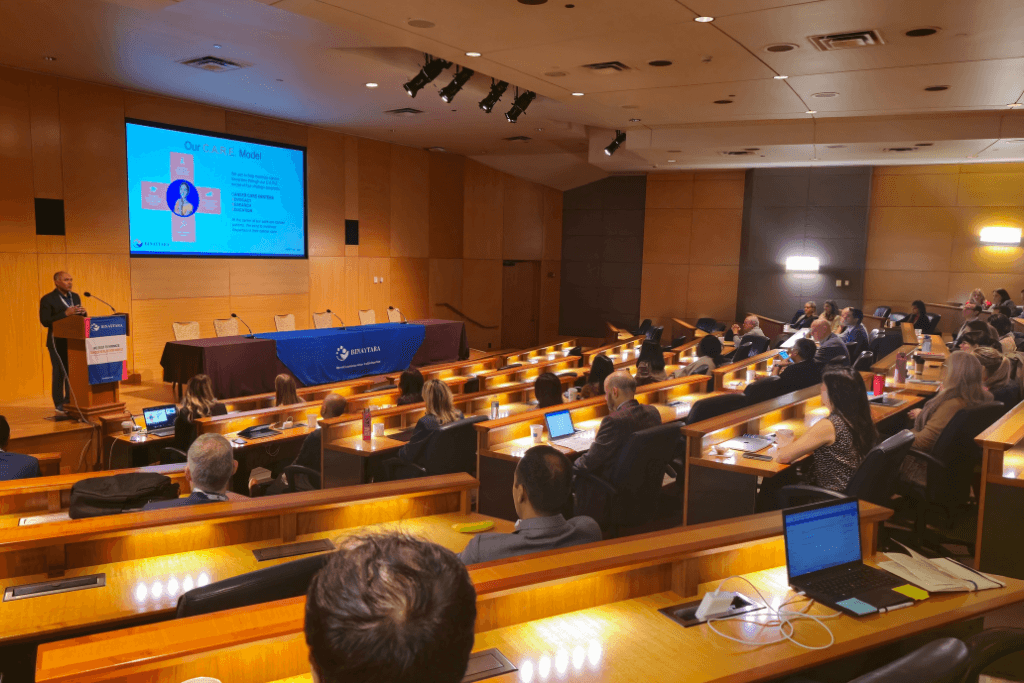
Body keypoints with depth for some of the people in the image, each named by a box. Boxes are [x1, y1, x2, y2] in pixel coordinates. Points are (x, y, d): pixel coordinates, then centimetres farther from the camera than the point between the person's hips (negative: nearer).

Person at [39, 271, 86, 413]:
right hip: (58, 343, -5)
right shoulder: (47, 299, -7)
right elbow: (45, 321, -15)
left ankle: (70, 401, 17)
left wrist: (83, 312, -8)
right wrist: (65, 313, -24)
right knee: (59, 373, -2)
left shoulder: (75, 297, 12)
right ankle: (59, 404, 6)